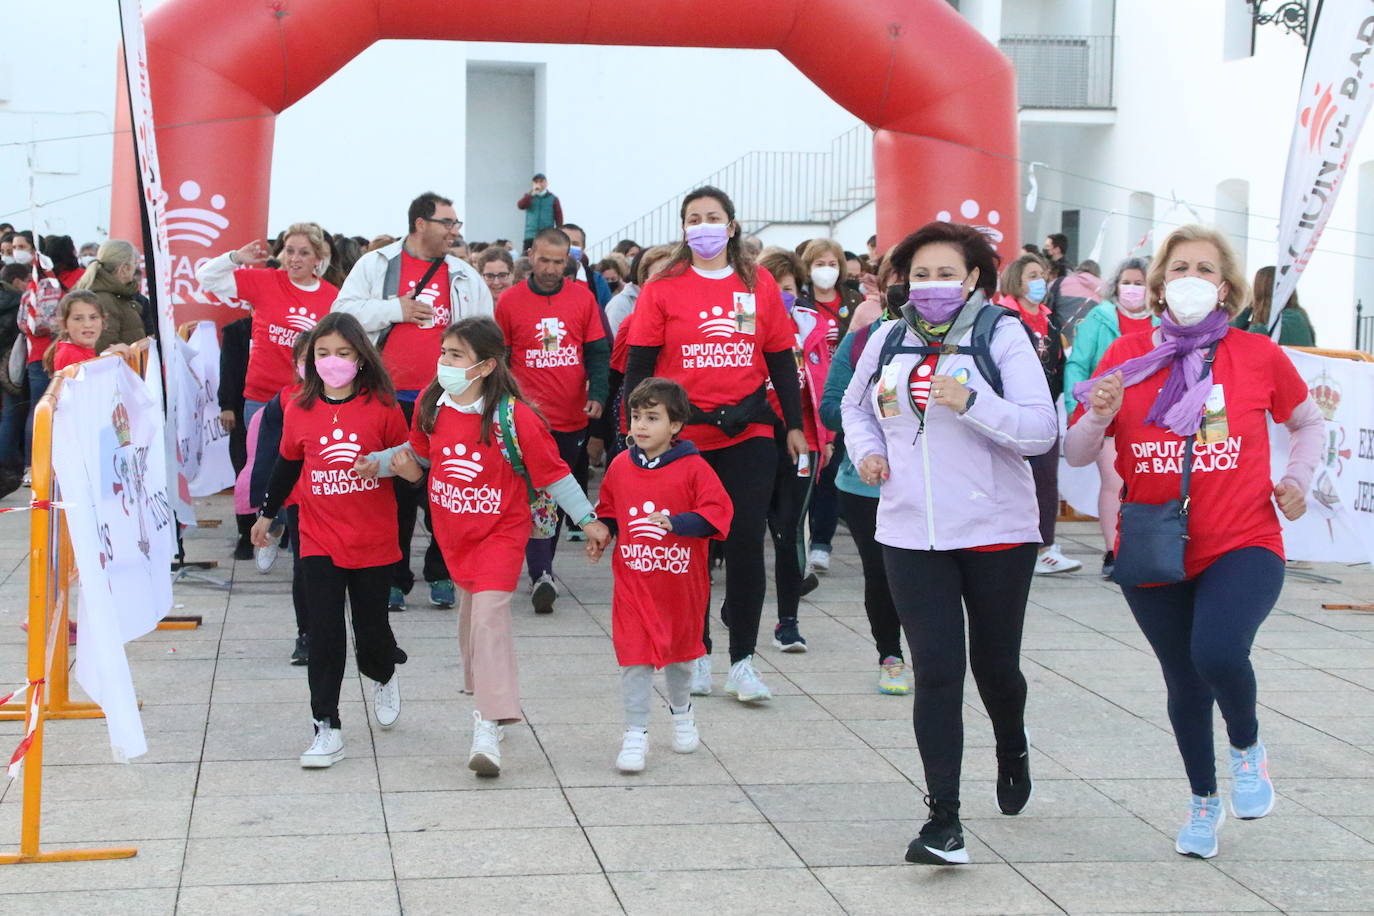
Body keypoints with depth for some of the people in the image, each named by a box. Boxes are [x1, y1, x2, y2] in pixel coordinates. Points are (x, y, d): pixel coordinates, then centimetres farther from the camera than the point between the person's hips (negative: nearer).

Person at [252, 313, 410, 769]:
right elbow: (287, 464, 15)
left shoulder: (382, 407, -6)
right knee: (324, 634, -5)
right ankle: (326, 728, 0)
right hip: (320, 539, 1)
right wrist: (267, 514, 22)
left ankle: (383, 675, 44)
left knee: (371, 629, 9)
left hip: (374, 540, -1)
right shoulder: (299, 409, 0)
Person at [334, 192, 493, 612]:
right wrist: (396, 309, -11)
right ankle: (394, 579, 13)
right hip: (390, 400, -1)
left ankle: (442, 575, 15)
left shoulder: (466, 277, 12)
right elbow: (343, 311, -3)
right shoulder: (376, 265, 5)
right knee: (394, 491, 4)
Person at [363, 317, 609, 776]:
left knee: (489, 615, -18)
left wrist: (588, 520, -9)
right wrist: (381, 461, -4)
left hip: (501, 531, -6)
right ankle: (486, 697, 40)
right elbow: (419, 452, 14)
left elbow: (553, 472, -11)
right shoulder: (431, 405, -3)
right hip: (453, 532, 6)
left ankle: (489, 729, -21)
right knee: (471, 613, 18)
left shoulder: (514, 417, -19)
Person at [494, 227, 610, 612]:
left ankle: (542, 570, 27)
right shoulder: (509, 301, -2)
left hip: (573, 419, 3)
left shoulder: (582, 298, 2)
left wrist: (597, 393, -10)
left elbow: (598, 350, 4)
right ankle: (541, 576, -14)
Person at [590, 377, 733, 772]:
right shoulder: (620, 466, 2)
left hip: (681, 581, -1)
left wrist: (677, 523, -27)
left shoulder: (693, 468, -10)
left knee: (681, 650, 18)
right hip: (633, 580, 1)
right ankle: (635, 733, 1)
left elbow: (717, 511, -15)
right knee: (634, 655, -6)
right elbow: (609, 511, 16)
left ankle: (681, 710, 44)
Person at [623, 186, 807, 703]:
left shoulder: (760, 286, 6)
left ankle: (742, 662, 8)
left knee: (746, 543, -1)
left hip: (748, 433, 1)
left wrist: (794, 426, 9)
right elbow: (638, 366, 1)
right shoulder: (663, 289, 1)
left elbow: (781, 361, 10)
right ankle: (696, 655, 19)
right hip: (682, 435, -1)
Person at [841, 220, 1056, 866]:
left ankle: (1012, 747, 45)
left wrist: (970, 402, -27)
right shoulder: (886, 341, 5)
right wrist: (867, 450, 5)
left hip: (997, 531, -2)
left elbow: (1042, 430, -13)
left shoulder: (1002, 335, -6)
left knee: (995, 665, 11)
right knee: (936, 669, -5)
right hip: (912, 537, 2)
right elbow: (855, 405, 25)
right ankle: (943, 818, 0)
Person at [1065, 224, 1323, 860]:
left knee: (1218, 654, -28)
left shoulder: (1258, 354, -1)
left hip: (1241, 546, -2)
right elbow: (1076, 454, 2)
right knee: (1185, 685, 14)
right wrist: (1100, 415, -18)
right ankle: (1204, 801, 41)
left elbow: (1308, 423, 17)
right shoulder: (1127, 354, 0)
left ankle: (1247, 747, 6)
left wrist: (1297, 478, 0)